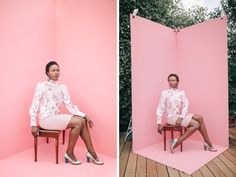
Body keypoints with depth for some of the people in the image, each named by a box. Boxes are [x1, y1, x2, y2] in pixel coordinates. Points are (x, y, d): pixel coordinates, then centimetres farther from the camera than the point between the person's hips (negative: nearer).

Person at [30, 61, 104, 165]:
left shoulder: (62, 87, 8)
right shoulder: (41, 86, -5)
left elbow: (69, 105, 1)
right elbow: (34, 106, -5)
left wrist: (84, 115, -11)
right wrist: (33, 125, -10)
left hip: (56, 117, 5)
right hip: (46, 119, -5)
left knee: (82, 120, -16)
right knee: (79, 122, -21)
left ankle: (91, 151, -8)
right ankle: (69, 152, -5)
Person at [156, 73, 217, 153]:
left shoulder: (181, 92, 6)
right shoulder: (165, 92, -6)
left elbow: (185, 106, -3)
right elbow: (160, 108, -9)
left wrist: (181, 117, -20)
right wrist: (159, 124, -14)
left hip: (181, 115, 5)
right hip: (171, 117, -5)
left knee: (200, 118, -15)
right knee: (196, 124, -17)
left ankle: (207, 143, -5)